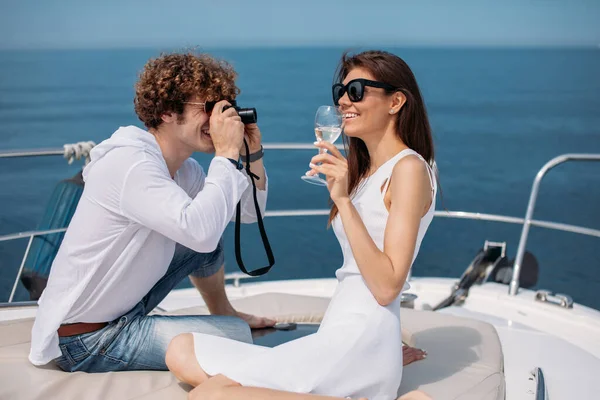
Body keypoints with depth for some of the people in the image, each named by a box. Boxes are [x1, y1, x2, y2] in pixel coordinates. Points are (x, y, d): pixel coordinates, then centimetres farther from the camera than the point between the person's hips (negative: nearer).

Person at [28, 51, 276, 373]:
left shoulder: (182, 169, 1)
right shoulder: (131, 164, -26)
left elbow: (249, 212, 10)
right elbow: (200, 230, -40)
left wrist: (254, 153, -5)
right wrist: (227, 154, -29)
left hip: (123, 306, 9)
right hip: (84, 340, -9)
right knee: (237, 337, -17)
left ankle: (224, 314, 35)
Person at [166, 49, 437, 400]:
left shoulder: (409, 168, -7)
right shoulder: (367, 170, 20)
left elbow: (387, 287, -16)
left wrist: (342, 200, -17)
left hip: (361, 340, -9)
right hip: (338, 338, 9)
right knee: (183, 351, 2)